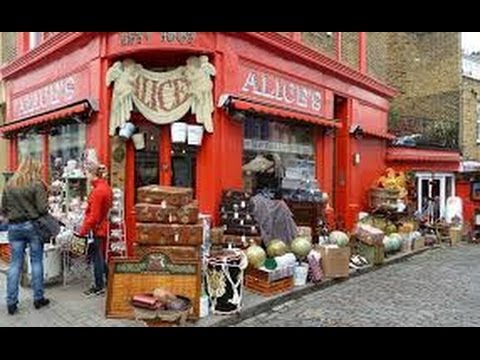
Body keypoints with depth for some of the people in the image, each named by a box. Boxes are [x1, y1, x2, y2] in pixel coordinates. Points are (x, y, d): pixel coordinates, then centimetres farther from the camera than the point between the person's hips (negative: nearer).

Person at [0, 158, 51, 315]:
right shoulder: (37, 185, -10)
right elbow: (43, 208, -14)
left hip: (14, 227, 4)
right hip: (32, 226, -4)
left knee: (15, 264, 9)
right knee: (36, 261, 7)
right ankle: (38, 298, 15)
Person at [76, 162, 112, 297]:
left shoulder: (97, 191, -21)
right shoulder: (106, 188, 6)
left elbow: (94, 216, -22)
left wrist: (83, 230, -15)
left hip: (97, 229, -9)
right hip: (103, 226, 9)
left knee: (97, 257, 4)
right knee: (100, 256, 20)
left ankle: (99, 287, 16)